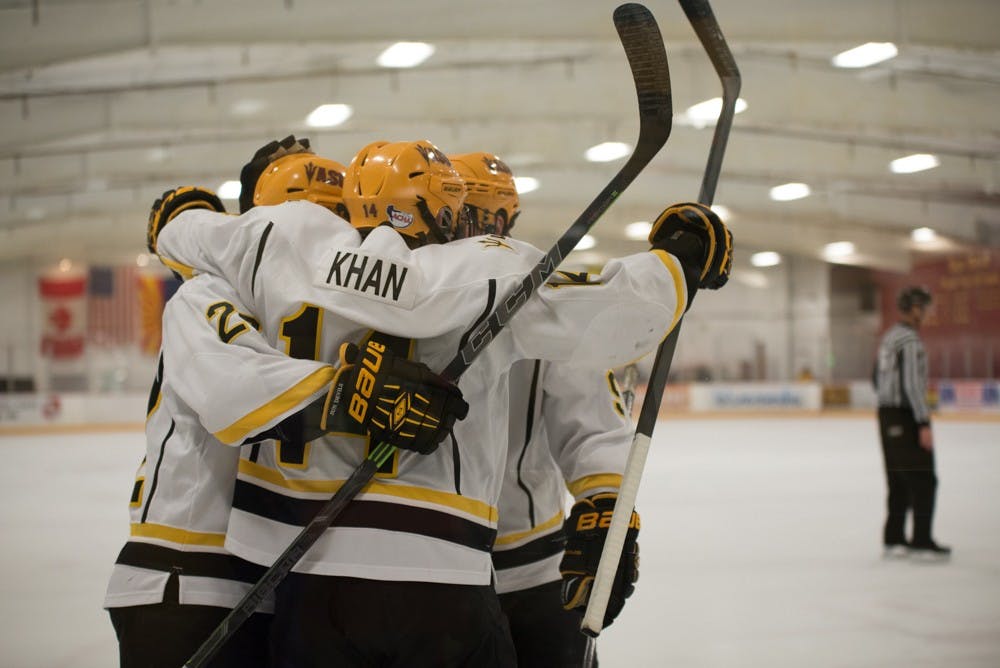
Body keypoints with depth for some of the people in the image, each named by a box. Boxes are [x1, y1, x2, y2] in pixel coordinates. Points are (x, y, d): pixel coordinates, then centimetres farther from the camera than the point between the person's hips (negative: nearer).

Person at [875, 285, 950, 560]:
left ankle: (893, 539, 17)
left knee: (899, 480, 14)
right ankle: (921, 541, -3)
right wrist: (924, 423, -21)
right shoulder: (910, 340, -17)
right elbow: (912, 384, -22)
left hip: (887, 415, 9)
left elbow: (878, 379, 18)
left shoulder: (888, 338, 12)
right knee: (923, 480, -4)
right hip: (907, 417, -9)